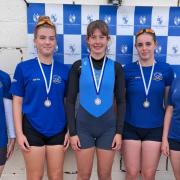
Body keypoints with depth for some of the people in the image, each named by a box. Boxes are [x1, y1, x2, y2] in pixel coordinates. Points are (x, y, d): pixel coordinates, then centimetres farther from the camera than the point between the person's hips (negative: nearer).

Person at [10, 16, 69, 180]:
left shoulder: (64, 70, 2)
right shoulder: (23, 68, -4)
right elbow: (17, 102, -3)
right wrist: (19, 133, -7)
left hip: (58, 130, 2)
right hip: (32, 130, -2)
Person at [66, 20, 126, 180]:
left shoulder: (116, 67, -1)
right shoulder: (78, 66, -4)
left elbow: (121, 102, 2)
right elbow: (70, 101, -2)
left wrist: (119, 131, -3)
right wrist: (72, 132, -6)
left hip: (108, 127, 1)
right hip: (83, 127, -1)